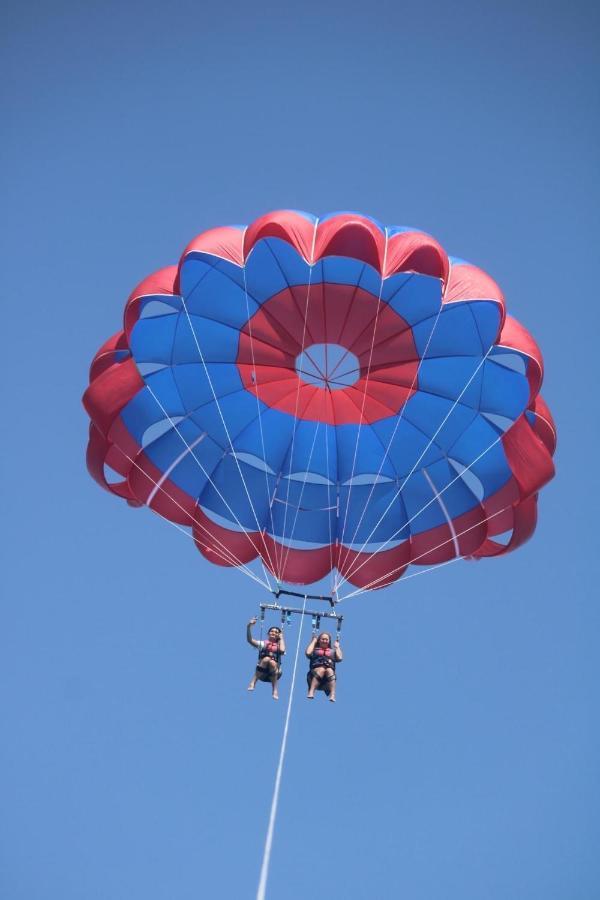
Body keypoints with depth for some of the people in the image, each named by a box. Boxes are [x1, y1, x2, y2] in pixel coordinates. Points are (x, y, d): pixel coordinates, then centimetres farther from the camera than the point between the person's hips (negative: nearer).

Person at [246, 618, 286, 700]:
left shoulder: (279, 646, 15)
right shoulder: (263, 643, 15)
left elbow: (282, 650, -11)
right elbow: (250, 640, 0)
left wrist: (281, 638, 3)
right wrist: (249, 626, -12)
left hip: (274, 674, 0)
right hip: (262, 673, 0)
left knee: (272, 662, -34)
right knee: (266, 659, -31)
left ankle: (275, 690, -30)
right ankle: (253, 682, -31)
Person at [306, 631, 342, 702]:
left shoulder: (332, 651, 27)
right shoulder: (315, 649, 24)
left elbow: (340, 658, 9)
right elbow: (308, 653, 2)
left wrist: (337, 646, 19)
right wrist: (313, 641, 14)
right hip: (315, 671, -1)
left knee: (329, 671, -35)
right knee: (321, 670, -36)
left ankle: (332, 695, -51)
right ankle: (311, 692, -49)